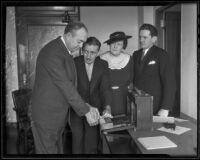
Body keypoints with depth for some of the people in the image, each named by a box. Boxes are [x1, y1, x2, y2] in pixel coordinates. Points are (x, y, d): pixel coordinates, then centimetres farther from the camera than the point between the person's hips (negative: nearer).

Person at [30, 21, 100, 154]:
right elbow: (65, 86, -26)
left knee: (58, 148, 20)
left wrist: (87, 106, -2)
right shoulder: (52, 53, -23)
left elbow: (71, 84, 7)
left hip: (60, 112, 9)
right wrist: (86, 111, -21)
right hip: (47, 113, -9)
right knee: (48, 150, 7)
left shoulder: (66, 51, 8)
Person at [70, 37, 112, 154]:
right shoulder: (74, 63, -8)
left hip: (95, 106, 2)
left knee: (93, 138, 0)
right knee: (77, 136, -3)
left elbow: (106, 87, -8)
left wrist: (108, 107, -25)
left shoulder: (103, 65, -1)